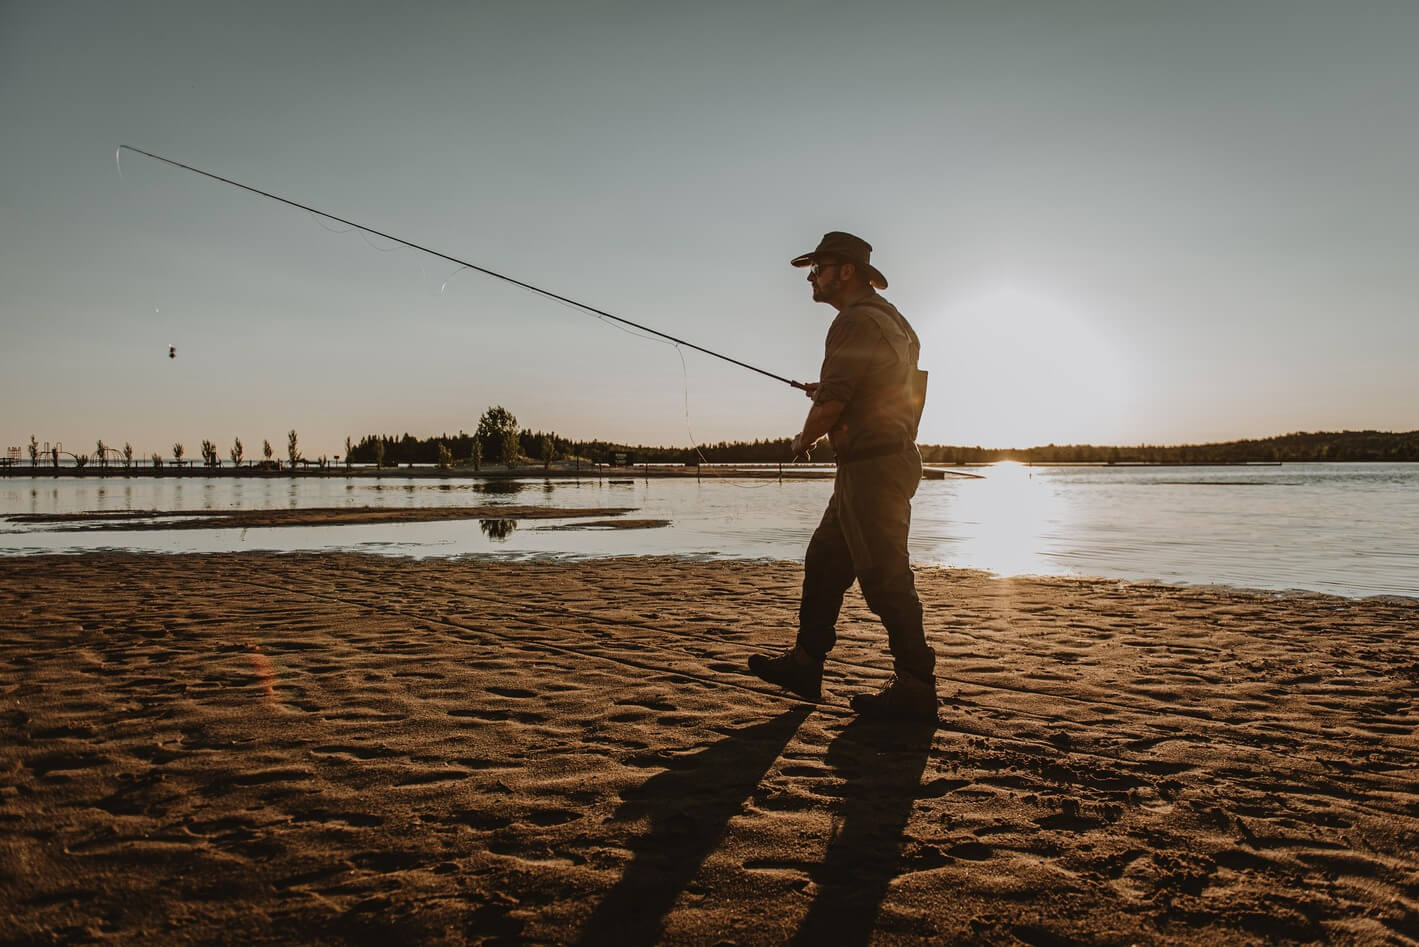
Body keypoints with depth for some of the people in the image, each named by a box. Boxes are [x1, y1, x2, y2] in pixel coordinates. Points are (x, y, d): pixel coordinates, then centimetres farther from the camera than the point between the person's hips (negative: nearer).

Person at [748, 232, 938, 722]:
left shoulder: (856, 321, -14)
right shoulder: (887, 317, 19)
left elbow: (832, 402, -19)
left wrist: (804, 438, 0)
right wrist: (827, 391, 22)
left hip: (873, 465, -11)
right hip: (886, 462, 11)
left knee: (884, 576, -6)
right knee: (824, 561, 15)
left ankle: (915, 688, 1)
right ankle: (804, 664, 22)